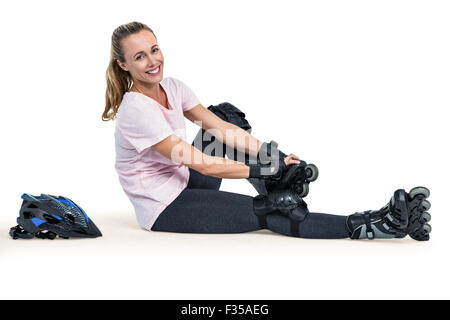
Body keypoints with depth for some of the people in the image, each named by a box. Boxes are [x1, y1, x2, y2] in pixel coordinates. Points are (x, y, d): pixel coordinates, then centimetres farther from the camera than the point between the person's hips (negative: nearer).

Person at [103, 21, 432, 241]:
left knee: (226, 114, 4)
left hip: (184, 183, 9)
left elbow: (220, 127, -2)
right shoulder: (136, 110, -25)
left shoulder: (171, 86, 0)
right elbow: (202, 164, -26)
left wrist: (273, 156, -13)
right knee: (268, 211, -18)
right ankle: (364, 227, -13)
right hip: (163, 209, -8)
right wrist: (265, 171, -23)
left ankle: (290, 185, -5)